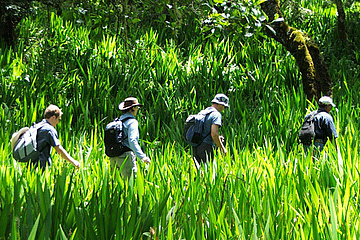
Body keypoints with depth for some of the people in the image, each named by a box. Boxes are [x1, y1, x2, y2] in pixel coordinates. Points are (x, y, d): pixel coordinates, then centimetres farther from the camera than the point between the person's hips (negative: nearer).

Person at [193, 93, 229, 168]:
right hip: (206, 148, -8)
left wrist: (217, 138, 24)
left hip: (195, 147, 8)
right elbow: (214, 134, -17)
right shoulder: (216, 114, -7)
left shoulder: (201, 112, 19)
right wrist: (222, 148, -7)